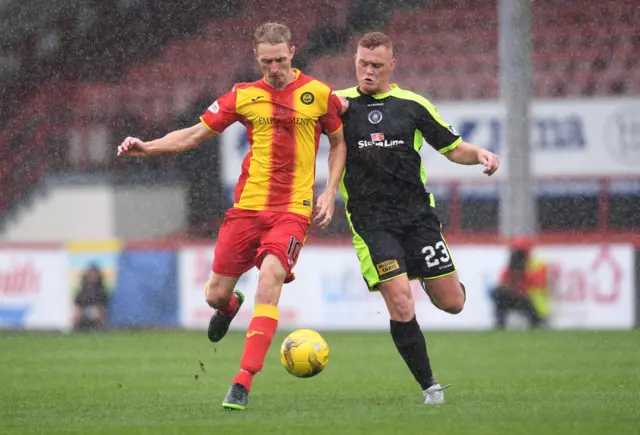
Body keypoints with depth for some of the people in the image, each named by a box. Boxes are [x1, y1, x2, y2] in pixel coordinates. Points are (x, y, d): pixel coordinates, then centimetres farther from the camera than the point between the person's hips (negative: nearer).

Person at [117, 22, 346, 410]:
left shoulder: (318, 94, 2)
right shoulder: (244, 96, 5)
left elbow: (339, 142, 15)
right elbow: (195, 134, 9)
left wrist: (330, 193, 5)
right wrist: (147, 147, -4)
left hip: (293, 210, -3)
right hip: (248, 204, 3)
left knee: (269, 282, -24)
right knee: (216, 294, 3)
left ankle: (243, 384, -24)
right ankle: (229, 308, 46)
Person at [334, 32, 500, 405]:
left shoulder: (412, 105, 7)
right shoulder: (340, 103, 5)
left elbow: (452, 148, 13)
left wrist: (479, 154, -8)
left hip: (418, 215, 2)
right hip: (372, 221, -2)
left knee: (452, 303, 2)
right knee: (401, 306, -15)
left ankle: (430, 282, 39)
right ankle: (430, 386, -2)